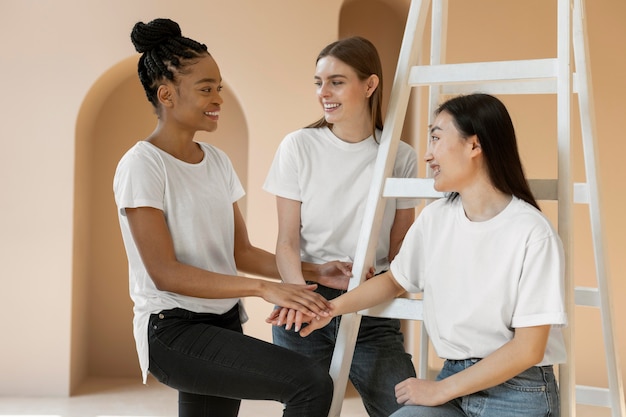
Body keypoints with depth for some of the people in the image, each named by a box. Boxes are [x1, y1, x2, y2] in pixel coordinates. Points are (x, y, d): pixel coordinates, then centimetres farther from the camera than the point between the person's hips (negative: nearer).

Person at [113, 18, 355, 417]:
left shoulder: (217, 161, 10)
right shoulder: (142, 165, -12)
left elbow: (241, 252, 11)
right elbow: (163, 272, -19)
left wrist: (316, 271, -3)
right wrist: (264, 288, -26)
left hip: (223, 324, 7)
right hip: (173, 331, -7)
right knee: (312, 383, -21)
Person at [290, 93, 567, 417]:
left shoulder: (532, 232, -15)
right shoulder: (434, 218, 2)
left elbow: (528, 349, -14)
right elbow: (395, 280, 19)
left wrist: (440, 390, -11)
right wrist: (334, 307, 4)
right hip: (454, 380, 5)